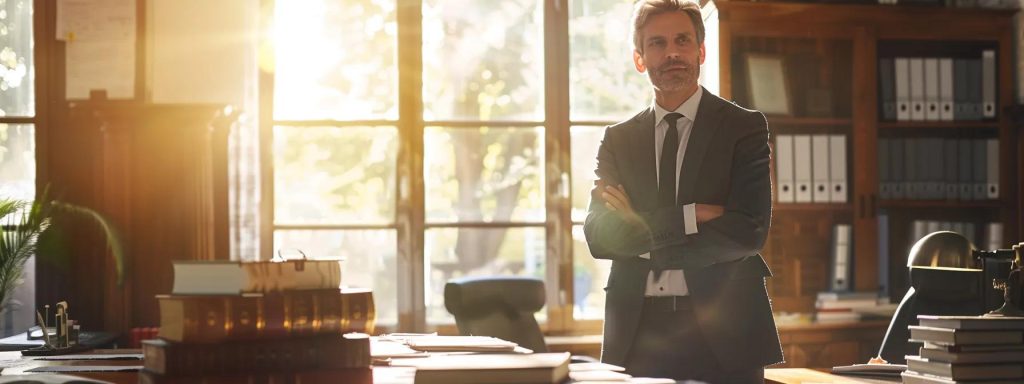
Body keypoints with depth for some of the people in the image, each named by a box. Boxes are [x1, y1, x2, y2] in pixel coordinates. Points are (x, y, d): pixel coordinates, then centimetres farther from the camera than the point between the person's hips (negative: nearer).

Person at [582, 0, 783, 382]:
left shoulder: (744, 128, 2)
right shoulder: (617, 139, 11)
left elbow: (748, 232, -10)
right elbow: (598, 236, -1)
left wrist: (642, 233, -7)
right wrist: (690, 216, -13)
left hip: (721, 335, -2)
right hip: (637, 333, 2)